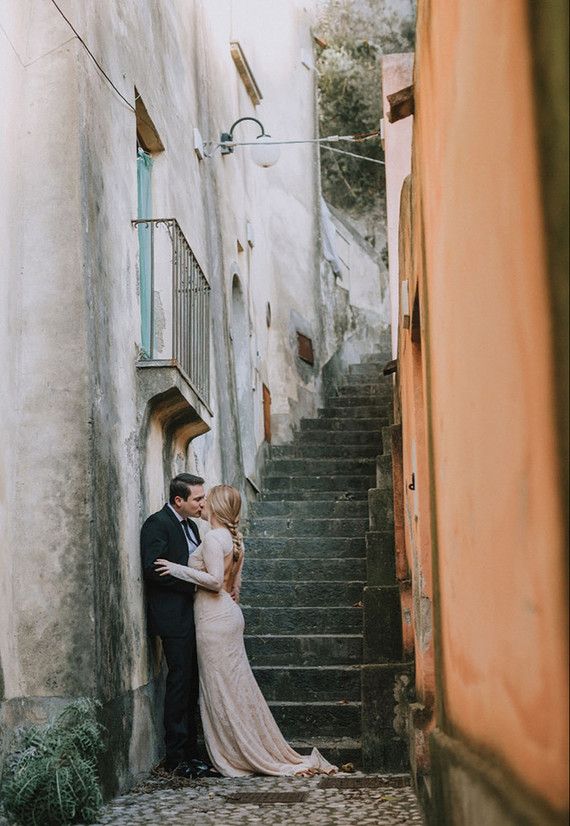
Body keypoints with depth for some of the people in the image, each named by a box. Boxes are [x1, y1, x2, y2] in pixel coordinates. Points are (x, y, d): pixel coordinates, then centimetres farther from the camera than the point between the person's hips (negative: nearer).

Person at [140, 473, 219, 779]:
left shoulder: (190, 525, 17)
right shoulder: (158, 524, -10)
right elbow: (153, 568, -19)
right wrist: (193, 583, -16)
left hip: (192, 616, 9)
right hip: (174, 617, -9)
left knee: (190, 685, 10)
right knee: (179, 680, -7)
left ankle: (189, 753, 16)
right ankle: (176, 759, 0)